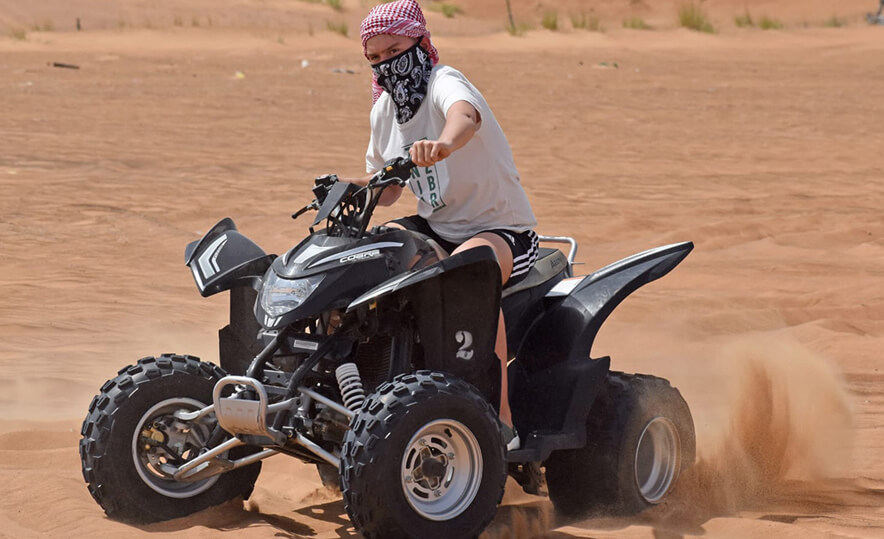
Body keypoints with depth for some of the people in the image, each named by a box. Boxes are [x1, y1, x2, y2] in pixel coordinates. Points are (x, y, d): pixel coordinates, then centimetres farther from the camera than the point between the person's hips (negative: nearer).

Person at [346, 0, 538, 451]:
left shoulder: (444, 83, -17)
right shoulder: (384, 110, 8)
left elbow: (464, 115, -44)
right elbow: (385, 189, 19)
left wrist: (443, 144, -68)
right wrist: (347, 188, -5)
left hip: (503, 230, -8)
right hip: (437, 227, 8)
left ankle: (502, 419, -38)